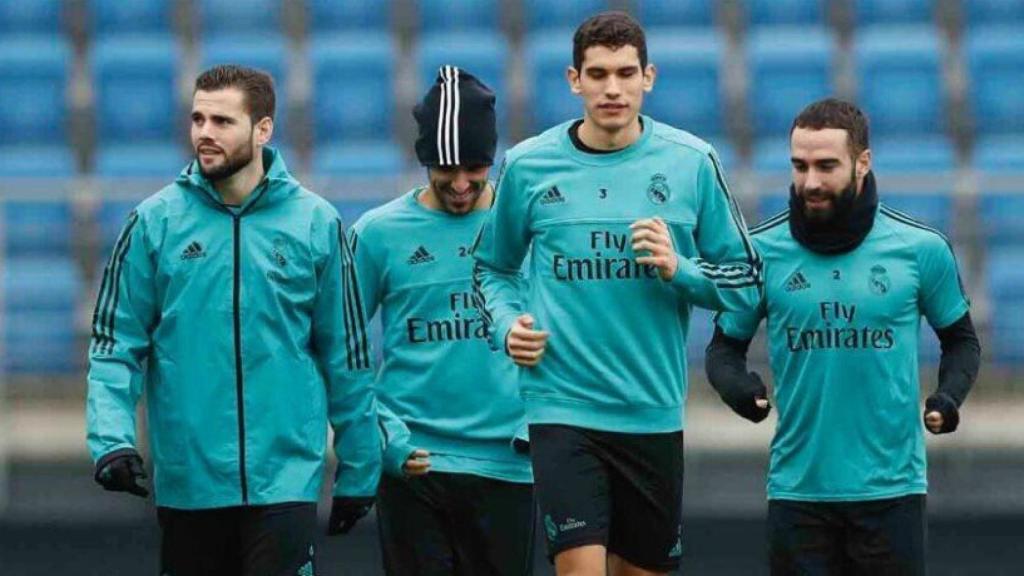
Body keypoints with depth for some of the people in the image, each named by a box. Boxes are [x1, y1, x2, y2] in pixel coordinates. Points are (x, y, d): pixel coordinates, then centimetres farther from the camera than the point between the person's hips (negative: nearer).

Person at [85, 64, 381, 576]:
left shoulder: (315, 223, 2)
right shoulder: (156, 221, 1)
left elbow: (345, 356, 8)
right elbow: (116, 343, 3)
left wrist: (357, 473, 9)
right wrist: (112, 438, -12)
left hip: (284, 480, -1)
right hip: (186, 482, 1)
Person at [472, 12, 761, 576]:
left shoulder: (692, 162, 1)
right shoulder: (528, 164, 1)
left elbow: (745, 282, 6)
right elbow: (491, 267, 16)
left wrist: (680, 270, -12)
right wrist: (506, 324, -4)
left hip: (654, 415, 2)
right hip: (563, 407, -2)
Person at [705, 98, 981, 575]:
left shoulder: (921, 248, -2)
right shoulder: (762, 250, 0)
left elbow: (960, 339, 12)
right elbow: (725, 345, 11)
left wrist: (949, 397, -7)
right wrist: (737, 385, -11)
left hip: (890, 486, -1)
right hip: (797, 486, 1)